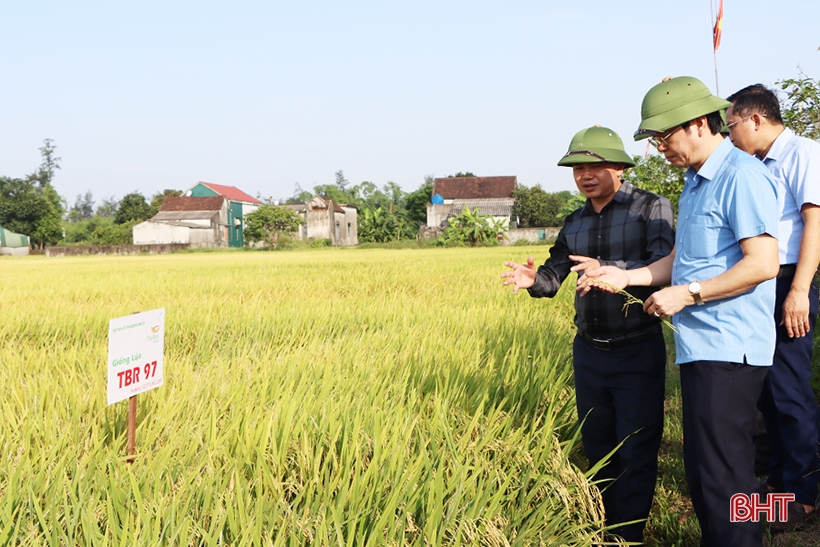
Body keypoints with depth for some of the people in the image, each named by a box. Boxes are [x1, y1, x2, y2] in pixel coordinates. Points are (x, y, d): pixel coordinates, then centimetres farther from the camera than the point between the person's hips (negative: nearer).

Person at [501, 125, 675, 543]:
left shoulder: (652, 208, -8)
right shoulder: (574, 224, 11)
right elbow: (554, 277, 7)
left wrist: (609, 271, -36)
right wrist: (533, 280, -16)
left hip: (637, 352, -6)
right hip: (588, 351, 6)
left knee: (636, 453, 1)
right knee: (596, 446, 16)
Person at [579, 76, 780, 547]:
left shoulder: (742, 176, -13)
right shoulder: (695, 181, 18)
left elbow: (763, 264, -21)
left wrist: (686, 294, -16)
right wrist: (627, 276, 10)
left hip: (729, 349, -10)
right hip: (701, 346, 10)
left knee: (722, 475, -6)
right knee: (704, 472, 17)